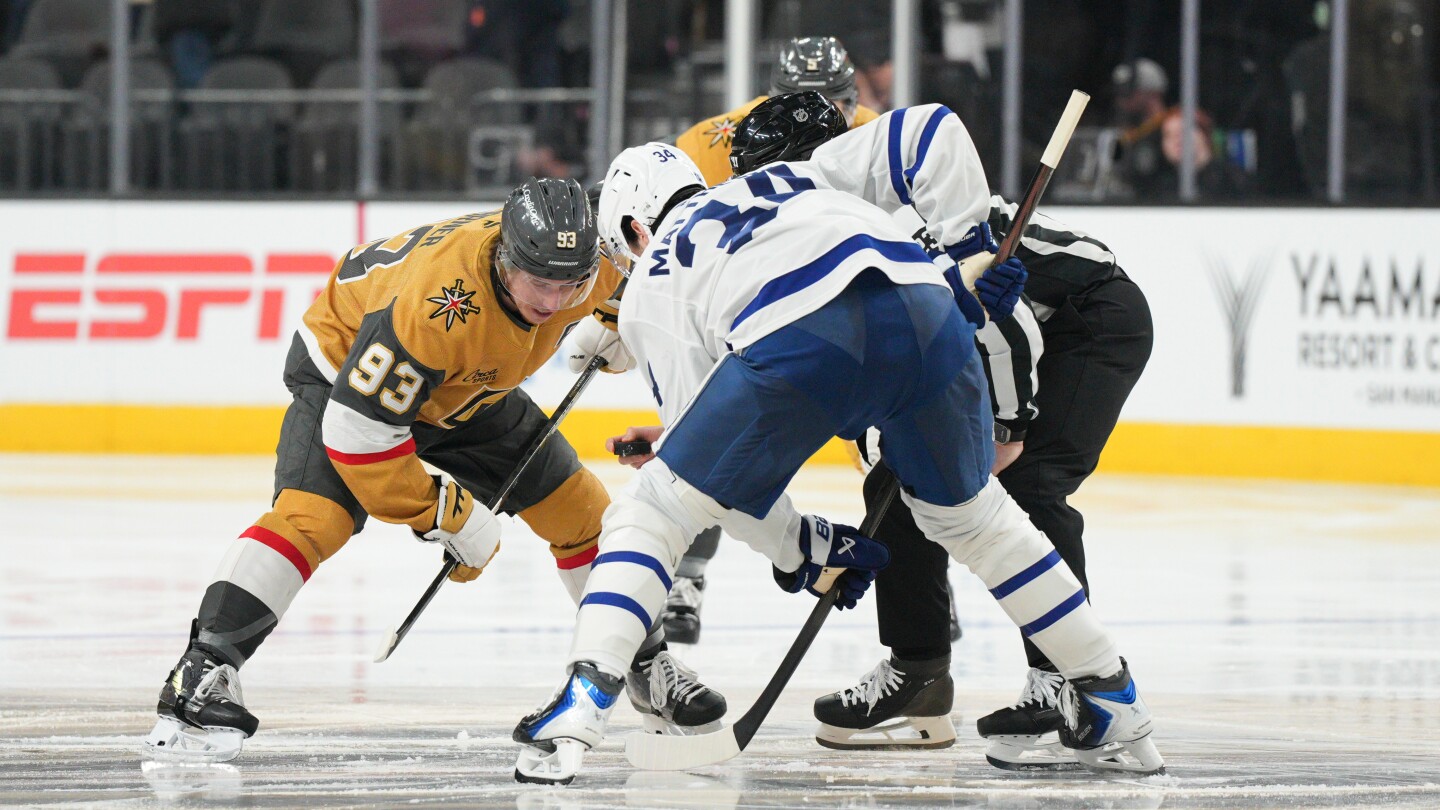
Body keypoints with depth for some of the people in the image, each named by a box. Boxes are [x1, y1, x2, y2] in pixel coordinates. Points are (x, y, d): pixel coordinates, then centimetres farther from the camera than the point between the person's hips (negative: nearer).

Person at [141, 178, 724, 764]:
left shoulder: (587, 260, -25)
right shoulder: (438, 308, -44)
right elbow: (358, 429, -37)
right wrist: (441, 514, -28)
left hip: (470, 387, 7)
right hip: (346, 368, -7)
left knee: (578, 511, 6)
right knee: (311, 515, -30)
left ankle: (645, 664, 27)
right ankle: (201, 674, -32)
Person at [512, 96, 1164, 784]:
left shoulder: (651, 284, 31)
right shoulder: (802, 177, 43)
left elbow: (709, 451, 23)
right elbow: (930, 132, 29)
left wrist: (800, 549, 31)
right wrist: (969, 250, 27)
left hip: (797, 341, -4)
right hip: (926, 309, 4)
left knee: (653, 513, 13)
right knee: (968, 514, 29)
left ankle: (580, 704, -3)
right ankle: (1113, 702, 32)